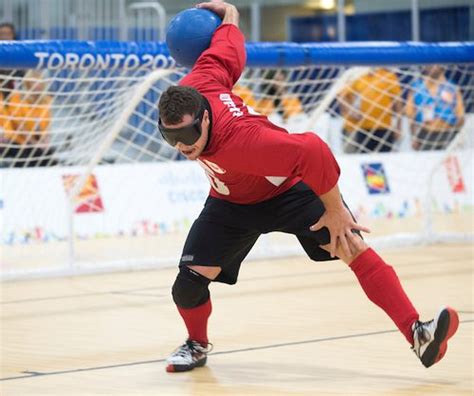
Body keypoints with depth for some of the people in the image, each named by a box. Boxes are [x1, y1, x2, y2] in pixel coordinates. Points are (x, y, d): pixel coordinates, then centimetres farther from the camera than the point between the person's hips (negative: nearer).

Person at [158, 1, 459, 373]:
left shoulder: (238, 140, -43)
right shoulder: (192, 89, -25)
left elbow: (312, 150, -43)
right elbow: (227, 51, -9)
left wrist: (335, 210, -32)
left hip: (290, 188, -6)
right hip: (232, 202, 6)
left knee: (352, 246, -25)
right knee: (188, 283, -6)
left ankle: (418, 333, -28)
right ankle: (198, 345, 25)